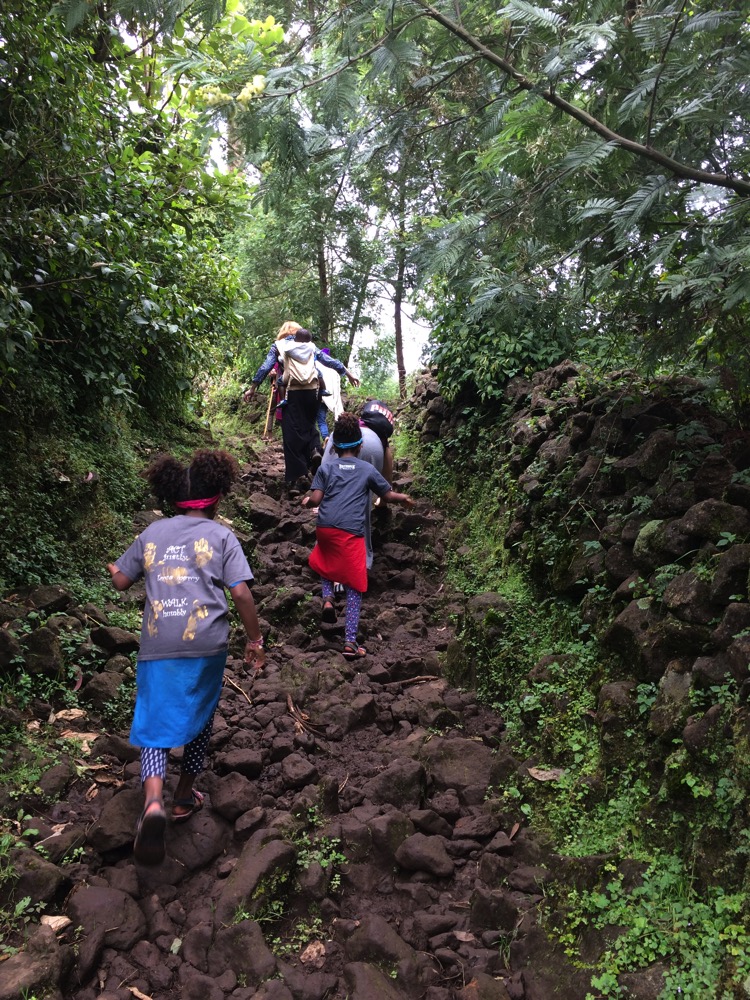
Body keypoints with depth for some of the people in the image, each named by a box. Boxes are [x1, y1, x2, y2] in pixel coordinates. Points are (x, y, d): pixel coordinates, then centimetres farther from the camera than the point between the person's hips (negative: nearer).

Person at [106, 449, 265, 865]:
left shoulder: (152, 532, 10)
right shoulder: (220, 535, 1)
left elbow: (121, 581, 17)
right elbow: (241, 593, -7)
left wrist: (113, 569, 40)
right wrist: (255, 640, 3)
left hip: (156, 646, 2)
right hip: (205, 643, -1)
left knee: (155, 723, 6)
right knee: (199, 719, 19)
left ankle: (153, 801, -18)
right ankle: (184, 798, 31)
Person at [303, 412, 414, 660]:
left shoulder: (326, 468, 10)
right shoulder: (368, 470, 8)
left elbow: (315, 499, 0)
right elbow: (388, 495, 15)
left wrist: (307, 500, 23)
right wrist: (404, 498, 35)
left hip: (325, 528, 3)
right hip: (351, 533, -2)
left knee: (326, 563, 34)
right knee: (354, 587, 4)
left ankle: (327, 597, 8)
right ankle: (350, 641, 1)